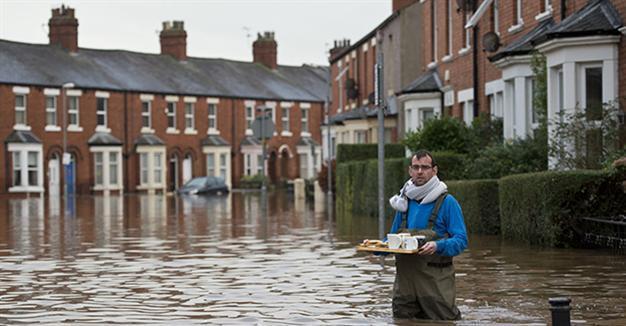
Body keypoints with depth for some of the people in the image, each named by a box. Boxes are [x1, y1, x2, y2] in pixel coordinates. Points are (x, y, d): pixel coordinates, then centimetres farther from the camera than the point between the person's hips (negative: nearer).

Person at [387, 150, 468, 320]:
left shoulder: (447, 202, -4)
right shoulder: (404, 202, 13)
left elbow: (461, 240, -9)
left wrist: (438, 246, -28)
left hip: (435, 279, -5)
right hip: (405, 278, 5)